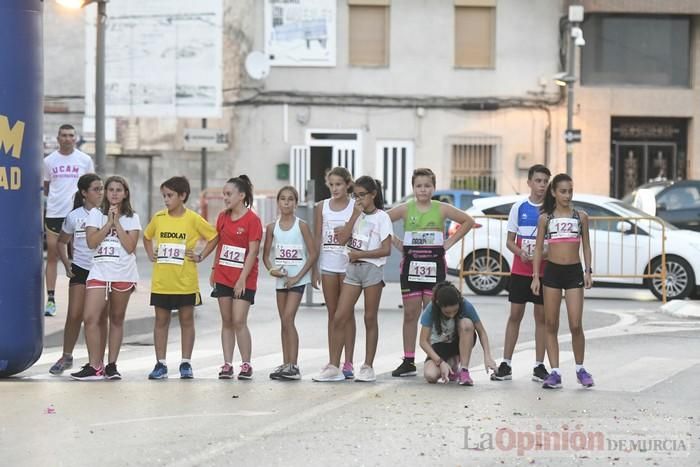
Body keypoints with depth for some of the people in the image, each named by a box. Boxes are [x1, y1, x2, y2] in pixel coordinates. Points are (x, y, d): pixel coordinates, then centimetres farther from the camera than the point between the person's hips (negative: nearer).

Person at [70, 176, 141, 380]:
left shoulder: (132, 218, 6)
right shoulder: (96, 214, 6)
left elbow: (130, 246, -7)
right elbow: (92, 242, -6)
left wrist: (117, 222, -8)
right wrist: (109, 221, -9)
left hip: (123, 274, 0)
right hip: (99, 273, 0)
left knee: (116, 319, 6)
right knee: (90, 318, -11)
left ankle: (111, 364, 14)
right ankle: (95, 367, -8)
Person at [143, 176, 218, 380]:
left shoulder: (193, 219, -6)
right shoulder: (158, 218, 3)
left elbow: (213, 237, 3)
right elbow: (147, 237, 20)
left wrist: (200, 257, -3)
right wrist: (150, 255, 7)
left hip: (185, 282, -3)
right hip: (161, 282, 3)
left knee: (186, 320, 6)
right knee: (161, 321, 6)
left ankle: (186, 363, 14)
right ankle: (160, 364, 12)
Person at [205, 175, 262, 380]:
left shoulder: (252, 219, -11)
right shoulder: (223, 217, 8)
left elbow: (253, 252, -13)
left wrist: (242, 279, -17)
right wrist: (214, 269, 11)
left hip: (244, 279, -6)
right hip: (223, 277, 6)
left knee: (239, 321, -10)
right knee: (226, 321, 7)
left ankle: (246, 365, 0)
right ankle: (227, 364, 10)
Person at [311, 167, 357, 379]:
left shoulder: (355, 206, 0)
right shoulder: (322, 207, 7)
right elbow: (317, 238, 8)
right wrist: (315, 268, 5)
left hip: (348, 264, -3)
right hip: (328, 264, 3)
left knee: (347, 313, 0)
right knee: (332, 314, 7)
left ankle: (348, 362, 3)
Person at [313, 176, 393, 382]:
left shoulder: (381, 217, -3)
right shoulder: (357, 216, 14)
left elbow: (386, 249, -10)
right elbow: (342, 239, 1)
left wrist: (360, 254, -13)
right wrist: (355, 216, -3)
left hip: (372, 268, -5)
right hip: (352, 269, 5)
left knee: (370, 319, 2)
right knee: (339, 318, -2)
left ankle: (368, 367, 8)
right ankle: (334, 367, 1)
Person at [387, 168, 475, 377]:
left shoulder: (442, 209, 1)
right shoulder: (405, 209, 2)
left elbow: (468, 221, 8)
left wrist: (450, 242, 2)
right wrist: (395, 242, 2)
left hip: (434, 266, -1)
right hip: (411, 266, 1)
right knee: (410, 314, 4)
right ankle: (408, 361, 8)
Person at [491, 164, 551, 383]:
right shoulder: (519, 207, 4)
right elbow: (510, 241, 6)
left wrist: (545, 254, -16)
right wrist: (520, 252, -14)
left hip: (543, 272, 0)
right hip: (520, 271, 0)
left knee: (541, 316, 3)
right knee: (515, 315, 2)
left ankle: (539, 366, 9)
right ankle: (506, 364, 7)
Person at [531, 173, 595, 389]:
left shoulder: (581, 216, 7)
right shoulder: (545, 218, 5)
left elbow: (586, 246, 10)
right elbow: (539, 248, 6)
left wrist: (588, 271, -1)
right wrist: (535, 276, -1)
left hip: (574, 272, -1)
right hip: (552, 272, 1)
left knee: (576, 325, -5)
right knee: (551, 325, 2)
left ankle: (580, 369, 14)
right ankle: (555, 372, 7)